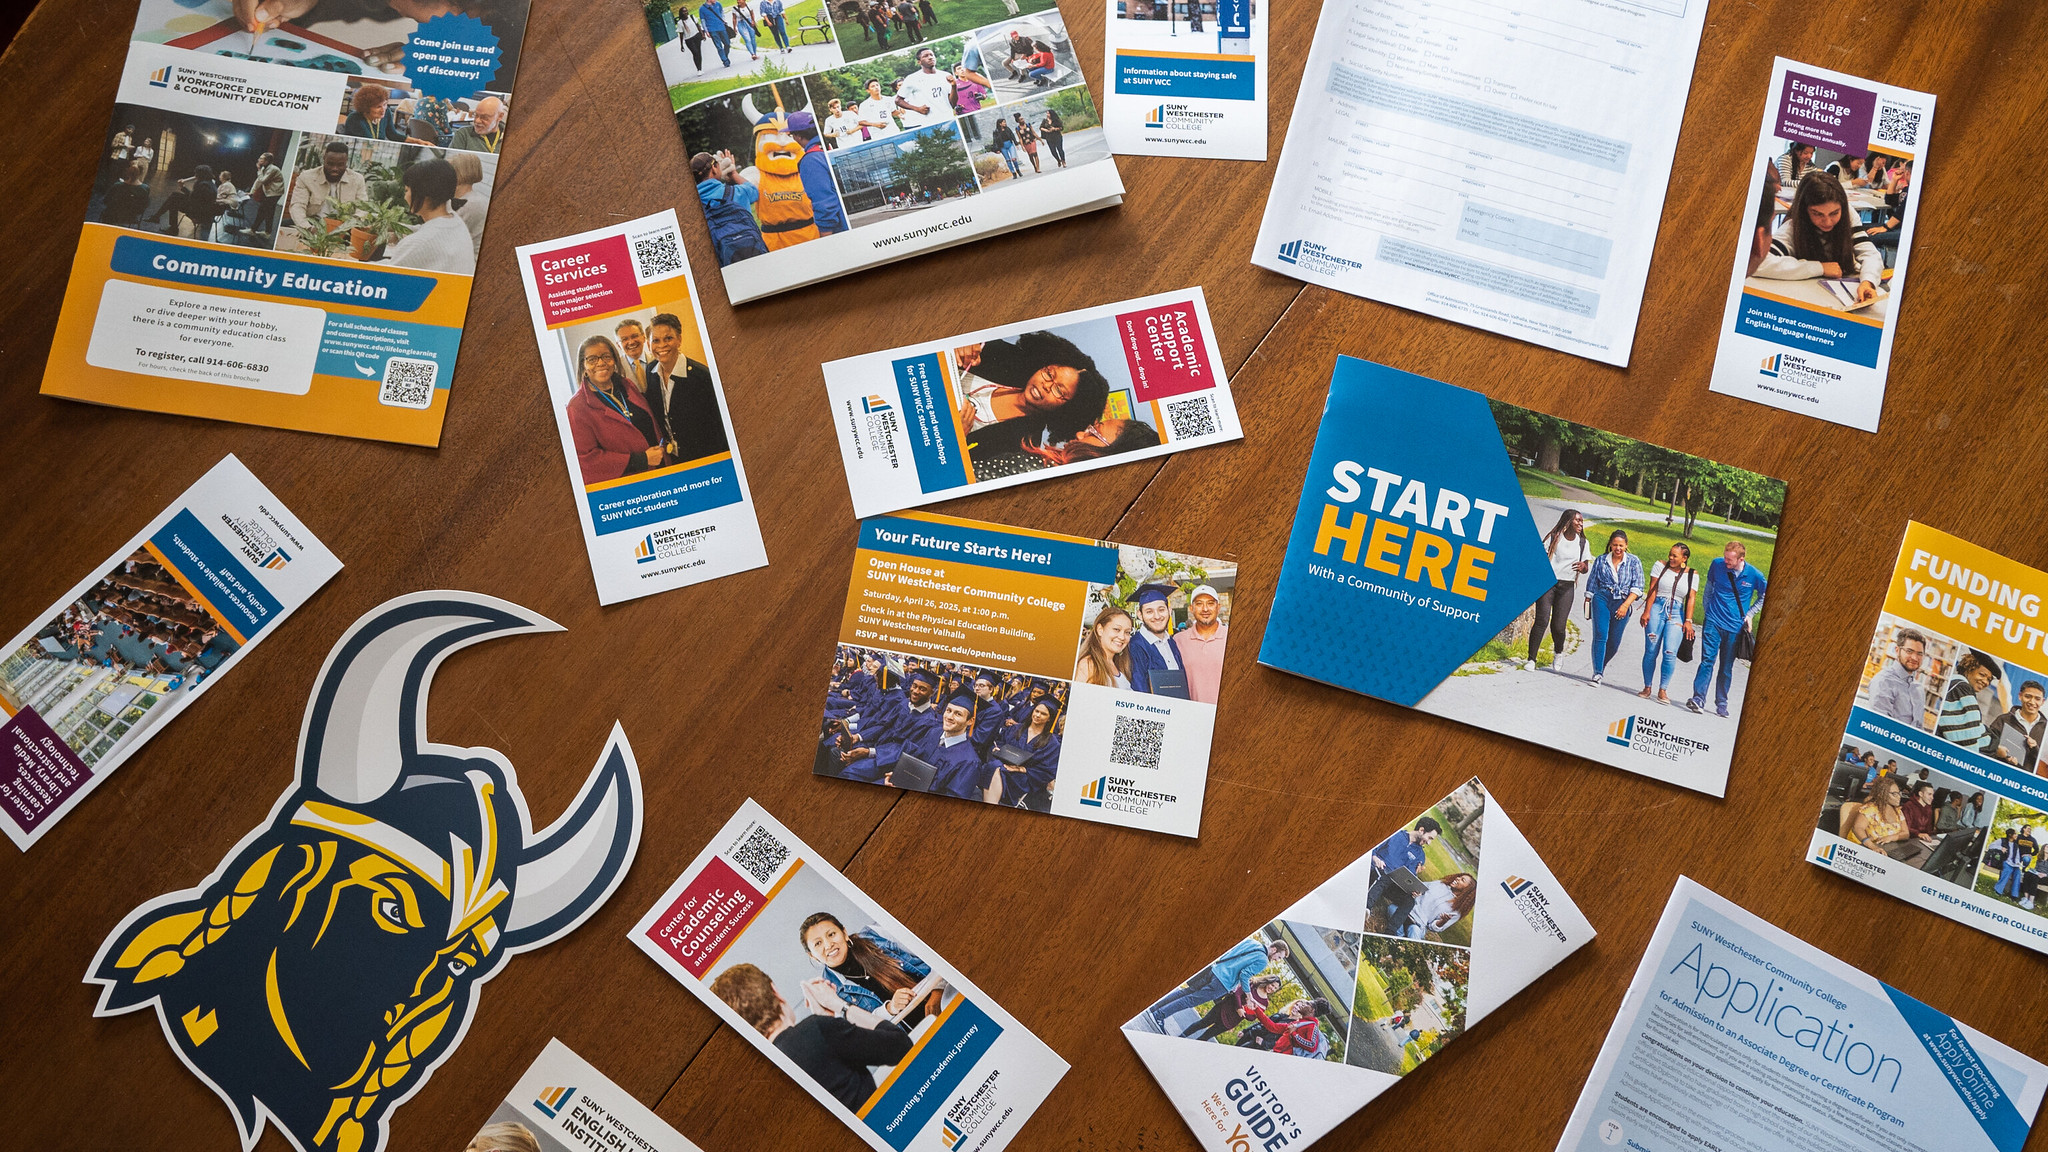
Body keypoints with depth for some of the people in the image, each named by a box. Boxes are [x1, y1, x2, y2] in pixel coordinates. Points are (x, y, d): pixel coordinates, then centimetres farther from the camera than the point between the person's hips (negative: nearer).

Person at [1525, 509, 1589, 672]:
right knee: (1542, 620, -14)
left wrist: (1583, 566, -10)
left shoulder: (1582, 542, 11)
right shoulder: (1554, 537, 2)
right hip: (1548, 582, -2)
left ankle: (1558, 652, 28)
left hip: (1567, 586, 2)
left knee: (1558, 625, -4)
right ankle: (1531, 659, -10)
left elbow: (1586, 565, 15)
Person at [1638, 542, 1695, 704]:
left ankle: (1663, 690, -4)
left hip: (1676, 613, 0)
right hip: (1657, 609, 0)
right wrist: (1647, 612, -6)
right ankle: (1647, 687, 10)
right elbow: (1652, 590, 0)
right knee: (1651, 651, -1)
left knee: (1670, 652, -12)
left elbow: (1690, 598, 4)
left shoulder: (1691, 574, 6)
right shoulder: (1660, 566, 3)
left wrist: (1688, 621, -3)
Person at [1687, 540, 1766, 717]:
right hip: (1714, 621, 0)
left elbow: (1764, 596, 12)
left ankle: (1721, 704, 18)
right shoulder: (1717, 565, -5)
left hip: (1734, 627, 0)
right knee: (1707, 660, -11)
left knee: (1727, 667, 7)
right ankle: (1698, 699, -15)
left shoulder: (1754, 575, -8)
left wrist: (1749, 614, 6)